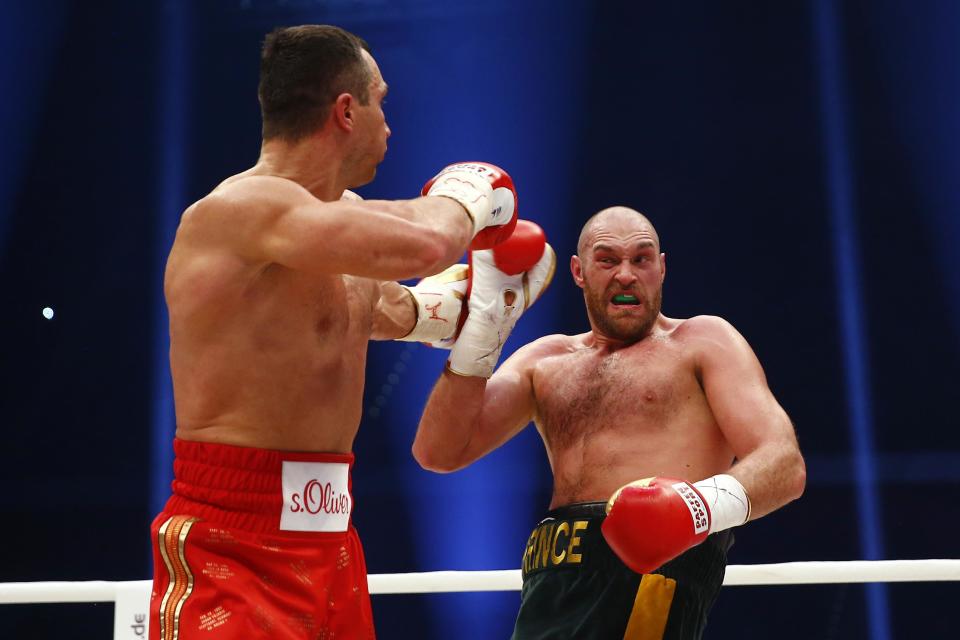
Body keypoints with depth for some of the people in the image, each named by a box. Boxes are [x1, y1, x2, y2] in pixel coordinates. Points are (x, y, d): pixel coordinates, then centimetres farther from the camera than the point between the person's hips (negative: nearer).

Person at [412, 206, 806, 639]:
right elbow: (437, 454, 8)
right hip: (555, 578, 5)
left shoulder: (703, 341, 8)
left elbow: (785, 465, -6)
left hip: (655, 565, -5)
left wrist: (708, 503, -28)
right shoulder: (543, 362, 20)